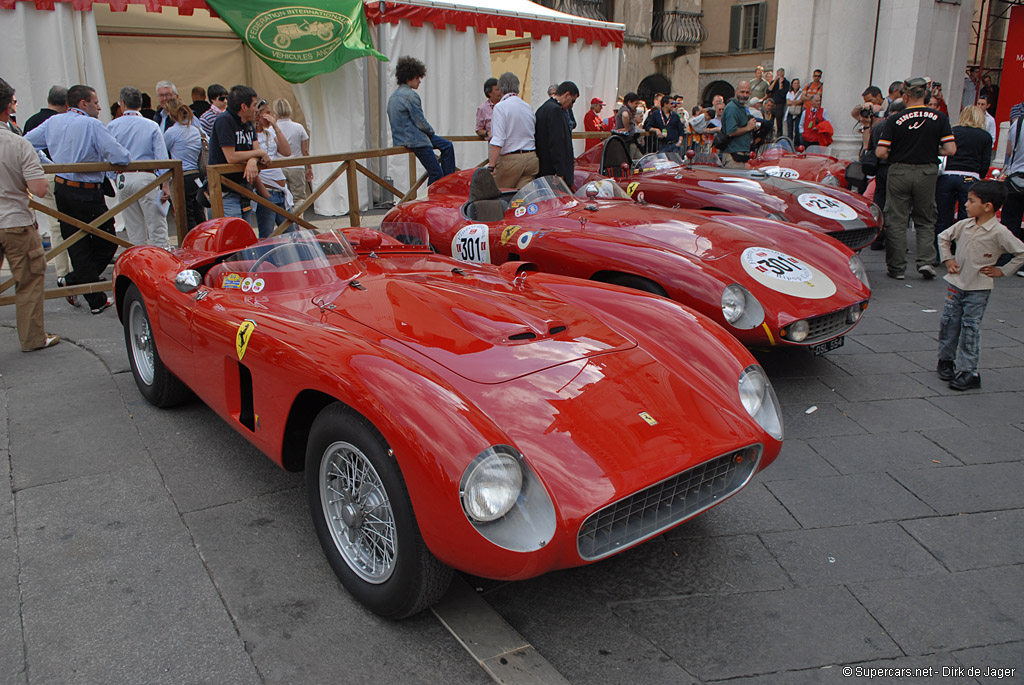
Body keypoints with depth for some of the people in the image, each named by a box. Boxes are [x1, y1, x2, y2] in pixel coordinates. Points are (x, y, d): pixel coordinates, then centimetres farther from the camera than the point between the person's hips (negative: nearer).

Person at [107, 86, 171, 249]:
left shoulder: (112, 126, 6)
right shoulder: (151, 126, 1)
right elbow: (162, 157, -5)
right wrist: (166, 184, -5)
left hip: (123, 178, 3)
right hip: (146, 177, -3)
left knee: (134, 230, 9)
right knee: (157, 225, -5)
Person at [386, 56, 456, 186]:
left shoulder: (394, 96, 13)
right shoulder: (410, 95, -18)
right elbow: (420, 122, -19)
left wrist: (429, 132, 16)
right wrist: (431, 131, 3)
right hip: (415, 140, -11)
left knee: (447, 146, 18)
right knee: (436, 173, -5)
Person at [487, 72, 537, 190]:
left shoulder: (500, 107, -8)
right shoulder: (528, 107, 12)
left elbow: (498, 141, -17)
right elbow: (534, 134, 15)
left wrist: (491, 166, -19)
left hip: (510, 159, -6)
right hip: (532, 158, 6)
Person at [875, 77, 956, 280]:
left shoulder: (895, 120, -7)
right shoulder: (939, 118, -3)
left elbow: (880, 152, -11)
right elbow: (950, 150, -7)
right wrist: (931, 150, 12)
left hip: (899, 172, -1)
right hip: (927, 172, 2)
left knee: (896, 221, 6)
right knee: (925, 221, 15)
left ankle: (896, 267, 9)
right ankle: (926, 261, 2)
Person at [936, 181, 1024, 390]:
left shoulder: (999, 233, -13)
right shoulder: (964, 225, 0)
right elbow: (943, 237, 18)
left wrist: (1002, 271, -5)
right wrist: (948, 259, 9)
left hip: (978, 289, -4)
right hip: (956, 283, 4)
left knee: (970, 328, -3)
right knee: (948, 322, 8)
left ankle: (967, 371, 4)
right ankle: (946, 360, 26)